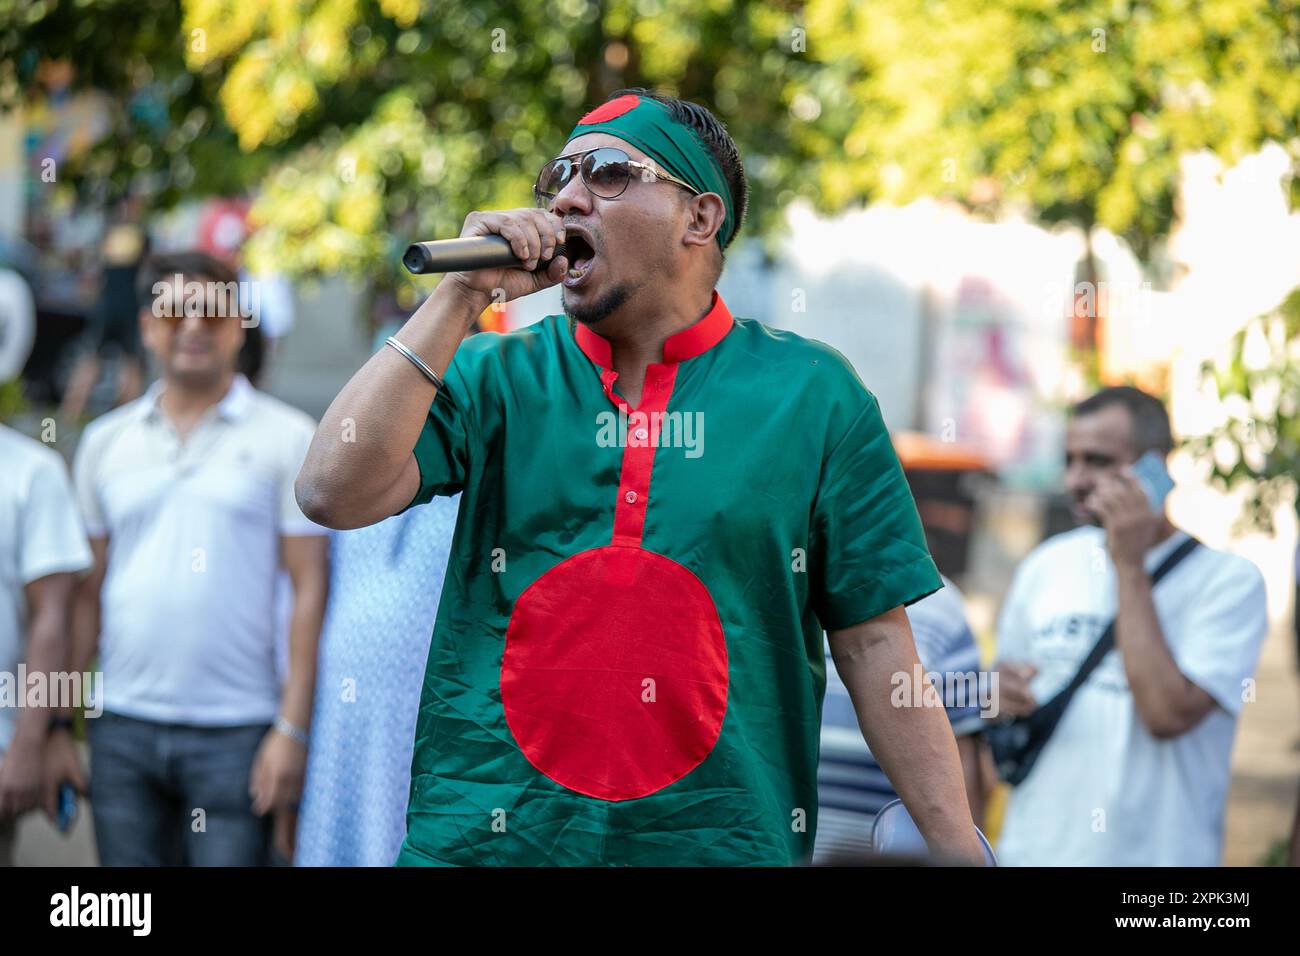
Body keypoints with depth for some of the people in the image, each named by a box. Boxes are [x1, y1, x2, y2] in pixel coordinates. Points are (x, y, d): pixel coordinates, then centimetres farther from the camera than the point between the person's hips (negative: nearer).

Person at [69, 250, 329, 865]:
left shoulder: (288, 438, 2)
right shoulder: (105, 441, 12)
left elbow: (310, 589, -2)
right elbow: (87, 592, 14)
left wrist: (293, 728, -8)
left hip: (236, 730, -3)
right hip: (123, 729, 3)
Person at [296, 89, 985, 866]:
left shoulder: (813, 394, 3)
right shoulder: (496, 379, 6)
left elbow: (873, 642, 2)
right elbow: (336, 494, -9)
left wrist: (958, 849, -5)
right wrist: (461, 299, -8)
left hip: (722, 839, -1)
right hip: (486, 837, 1)